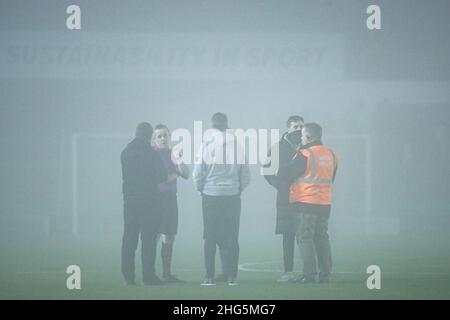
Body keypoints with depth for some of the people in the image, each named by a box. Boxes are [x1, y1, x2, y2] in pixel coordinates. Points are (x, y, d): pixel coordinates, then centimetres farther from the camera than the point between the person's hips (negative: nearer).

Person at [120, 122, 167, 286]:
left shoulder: (125, 153, 5)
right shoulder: (151, 154, -10)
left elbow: (126, 176, 12)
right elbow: (162, 177, -5)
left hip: (130, 200, 5)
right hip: (149, 200, -4)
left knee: (129, 239, 7)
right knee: (148, 238, -1)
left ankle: (128, 276, 7)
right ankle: (148, 276, -2)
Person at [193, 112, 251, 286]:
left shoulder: (207, 143, -7)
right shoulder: (237, 143, -1)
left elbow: (198, 172, -6)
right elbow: (245, 173, 3)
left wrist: (201, 189, 11)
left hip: (211, 194, -1)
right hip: (232, 195, 1)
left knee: (210, 238, 5)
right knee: (231, 237, 6)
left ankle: (209, 276, 2)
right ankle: (231, 276, 2)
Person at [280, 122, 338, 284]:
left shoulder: (305, 155, -13)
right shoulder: (331, 154, 9)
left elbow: (286, 175, -9)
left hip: (306, 203, -7)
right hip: (325, 203, 7)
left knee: (305, 237, -1)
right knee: (322, 237, 12)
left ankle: (309, 273, -6)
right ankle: (325, 274, 10)